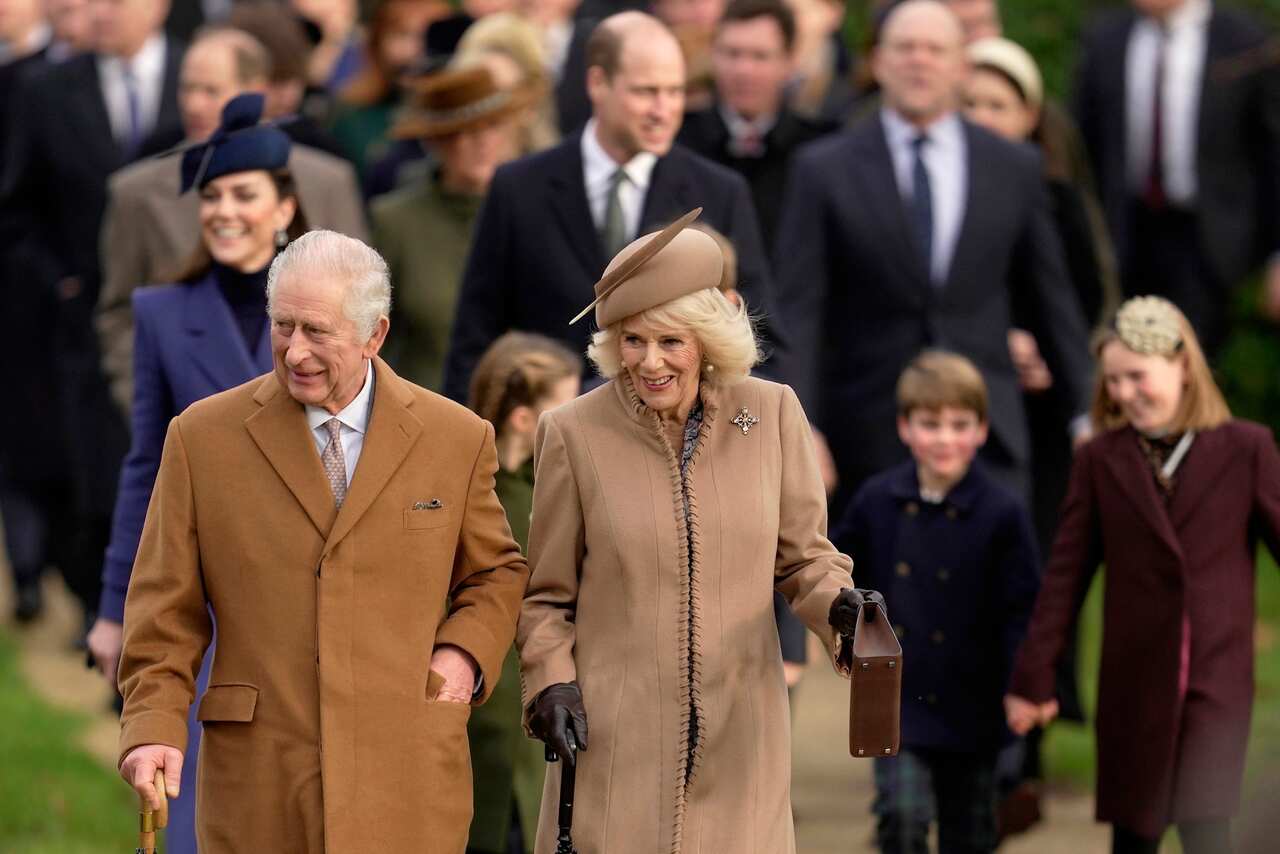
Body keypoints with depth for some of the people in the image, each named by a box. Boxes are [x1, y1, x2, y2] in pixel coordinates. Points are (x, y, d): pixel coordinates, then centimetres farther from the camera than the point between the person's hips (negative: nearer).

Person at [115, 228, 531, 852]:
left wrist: (464, 654, 0)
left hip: (408, 786, 1)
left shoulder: (457, 439, 6)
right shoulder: (203, 438, 4)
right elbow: (166, 609, 6)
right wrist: (154, 727, -8)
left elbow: (496, 572, 20)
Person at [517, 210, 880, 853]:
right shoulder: (574, 433, -2)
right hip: (615, 739, -1)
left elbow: (802, 555, 11)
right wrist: (551, 680, -7)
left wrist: (840, 606, -9)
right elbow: (545, 595, 7)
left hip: (741, 733, 2)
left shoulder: (772, 413, 1)